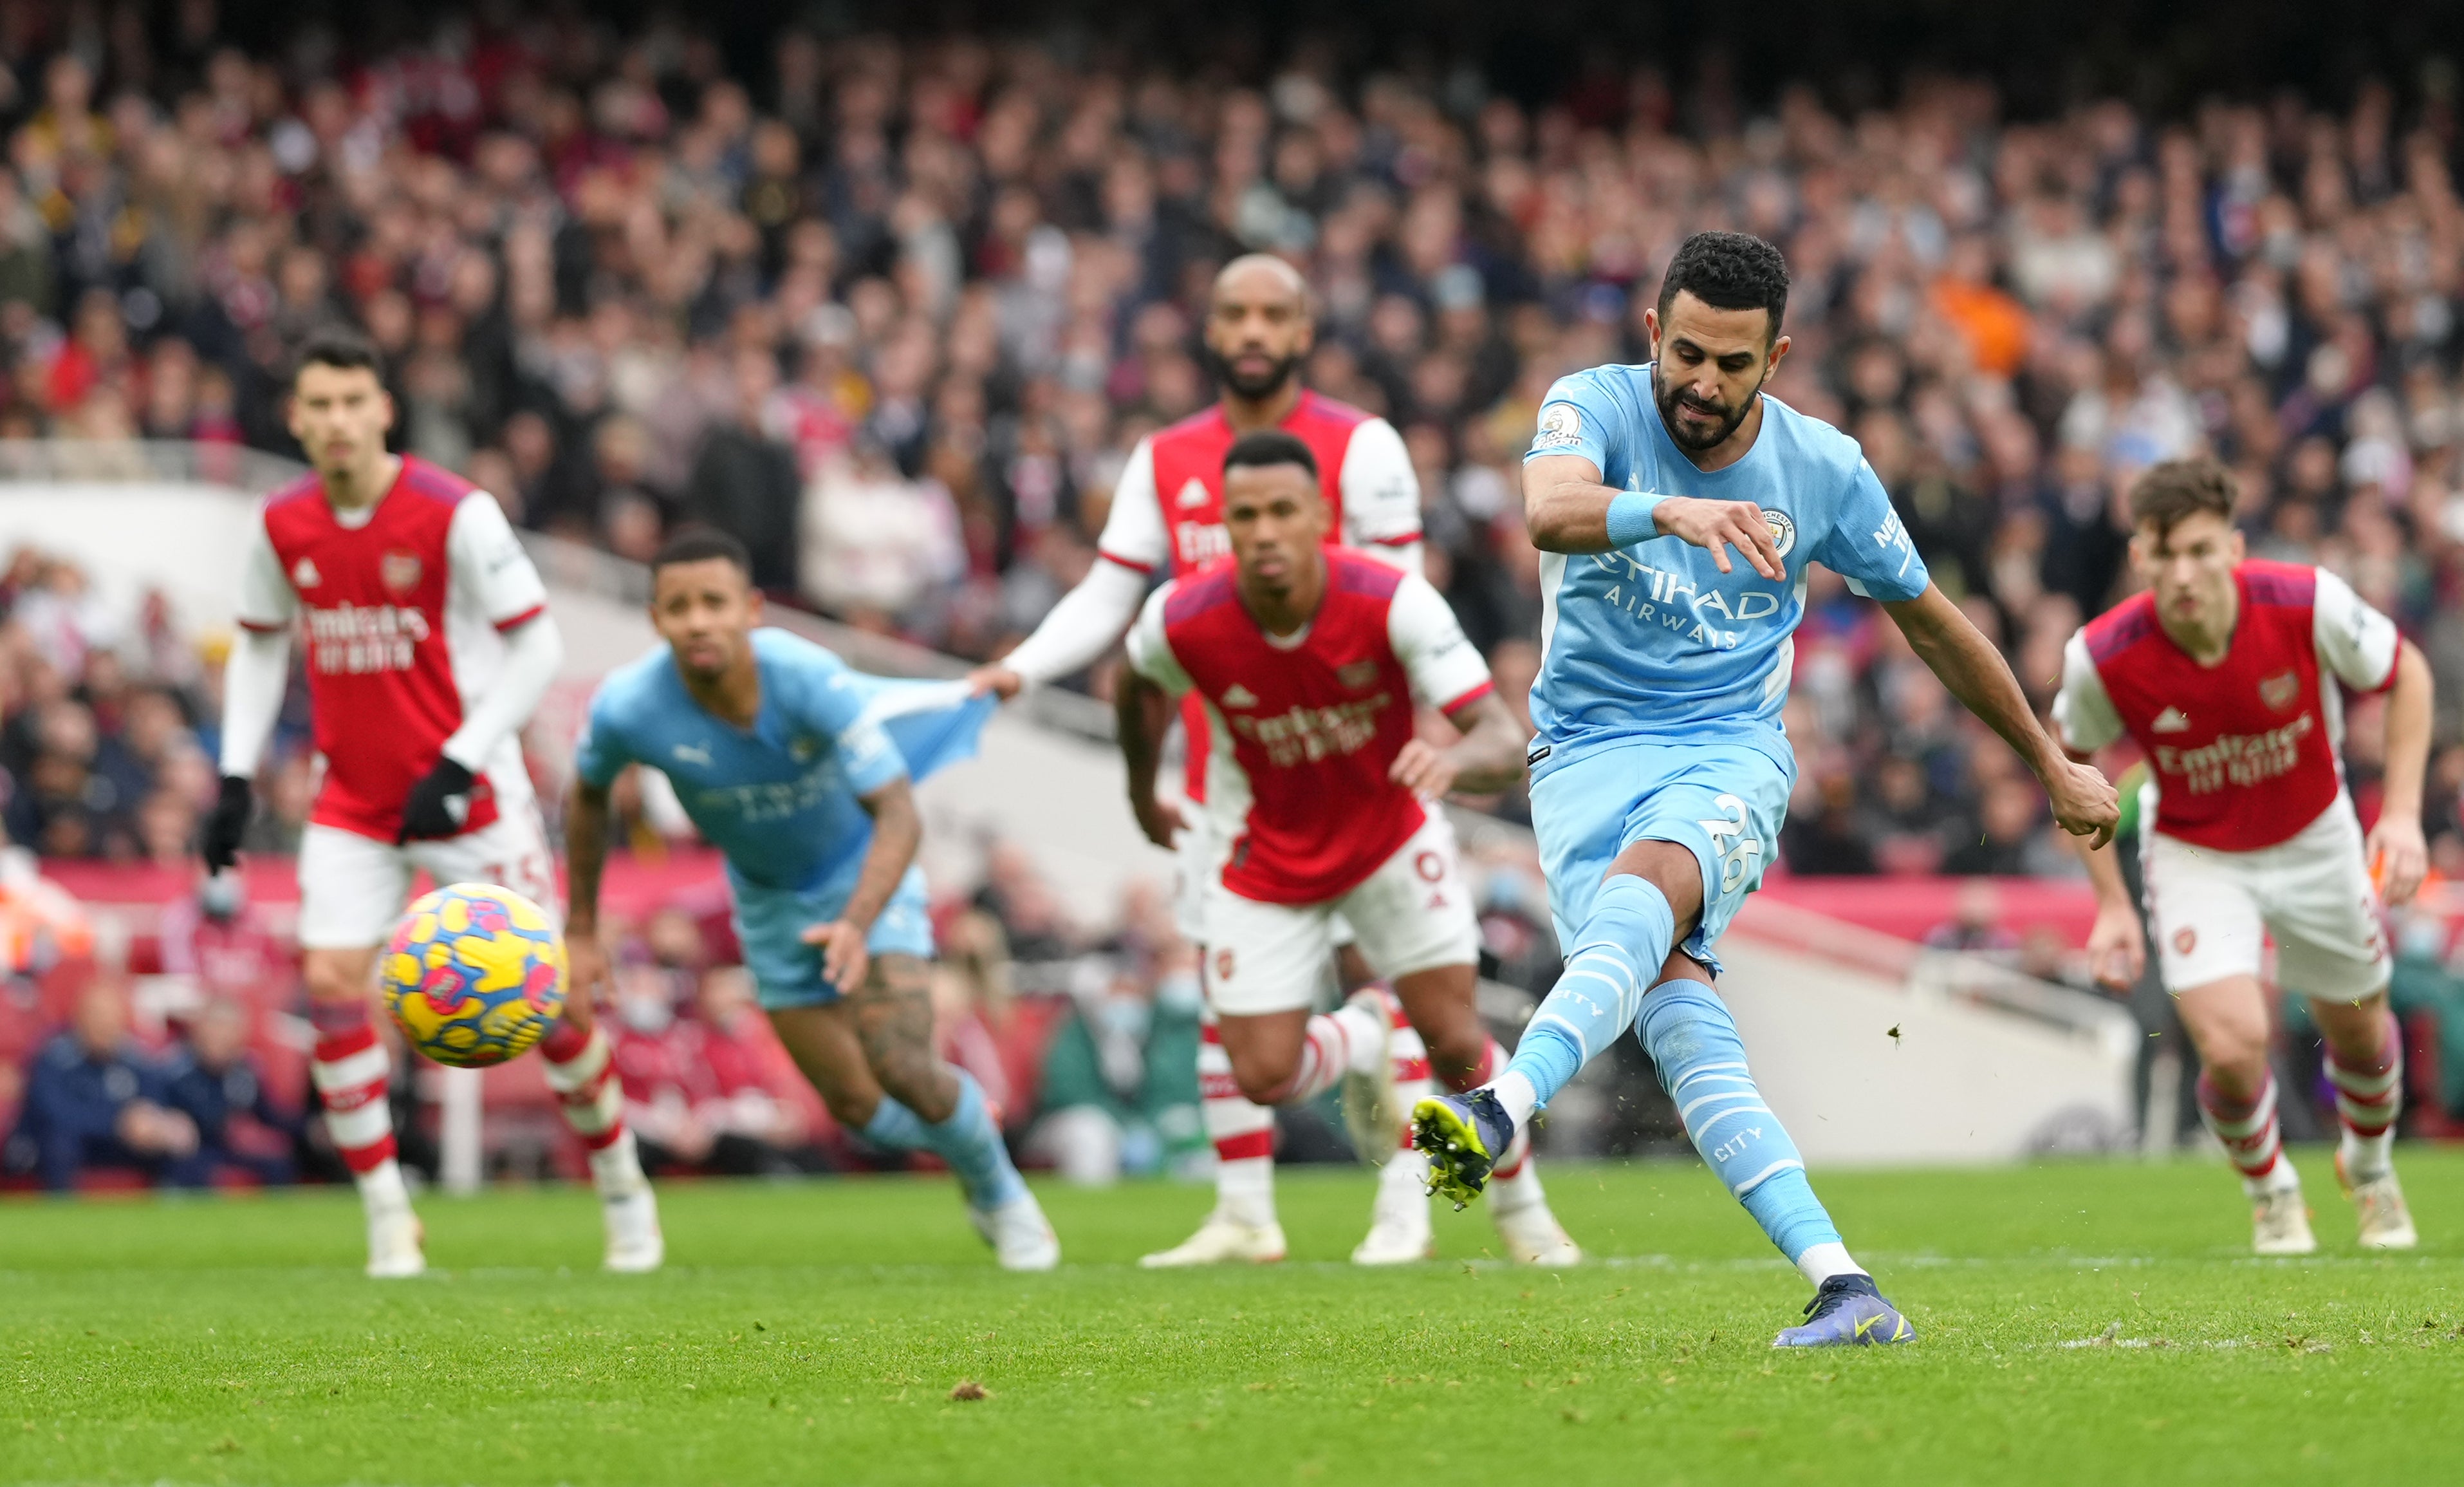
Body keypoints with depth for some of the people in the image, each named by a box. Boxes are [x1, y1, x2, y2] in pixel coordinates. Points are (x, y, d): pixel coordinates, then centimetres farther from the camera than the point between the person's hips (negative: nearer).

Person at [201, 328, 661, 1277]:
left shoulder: (455, 514, -15)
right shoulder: (284, 527, -1)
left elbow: (536, 647, -12)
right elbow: (259, 645, 14)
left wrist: (460, 766, -19)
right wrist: (237, 778, 5)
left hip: (468, 796, -3)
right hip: (353, 800, 4)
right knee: (329, 981, -14)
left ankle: (622, 1189, 18)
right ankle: (388, 1219, -5)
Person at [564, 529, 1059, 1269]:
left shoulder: (808, 680, -34)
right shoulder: (627, 708, -26)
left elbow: (898, 814, -35)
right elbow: (587, 797, -2)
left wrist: (858, 923, -51)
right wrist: (580, 930, 2)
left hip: (865, 873, -3)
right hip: (770, 903, 3)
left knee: (902, 1070, -19)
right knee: (860, 1110, 1)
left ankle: (1003, 1195, 12)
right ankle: (965, 1136, 36)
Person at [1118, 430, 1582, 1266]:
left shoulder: (1393, 603, -30)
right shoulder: (1182, 621, -25)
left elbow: (1505, 742, -35)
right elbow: (1138, 685, 3)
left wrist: (1455, 762, -58)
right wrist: (1142, 795, 16)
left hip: (1392, 835, -1)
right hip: (1267, 857, 1)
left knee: (1455, 1044, -8)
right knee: (1262, 1075, -5)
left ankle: (1524, 1215, 21)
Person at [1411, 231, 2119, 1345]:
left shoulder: (1822, 469, 2)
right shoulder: (1595, 407, -4)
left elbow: (1930, 624, 17)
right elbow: (1550, 509, -28)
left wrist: (2052, 766, 25)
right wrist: (1674, 512, -48)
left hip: (1730, 751, 0)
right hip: (1585, 753, 0)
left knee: (1645, 886, -35)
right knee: (1677, 1010, -21)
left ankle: (1499, 1112, -55)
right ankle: (1843, 1288, -25)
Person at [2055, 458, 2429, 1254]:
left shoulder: (2307, 604, -29)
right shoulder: (2103, 657, -28)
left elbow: (2406, 674, -8)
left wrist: (2403, 812, -17)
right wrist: (2112, 904, -7)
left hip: (2314, 838, 2)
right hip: (2195, 854, -2)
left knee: (2358, 1031, 16)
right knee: (2233, 1047, -18)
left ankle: (2370, 1165, 52)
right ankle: (2270, 1190, 17)